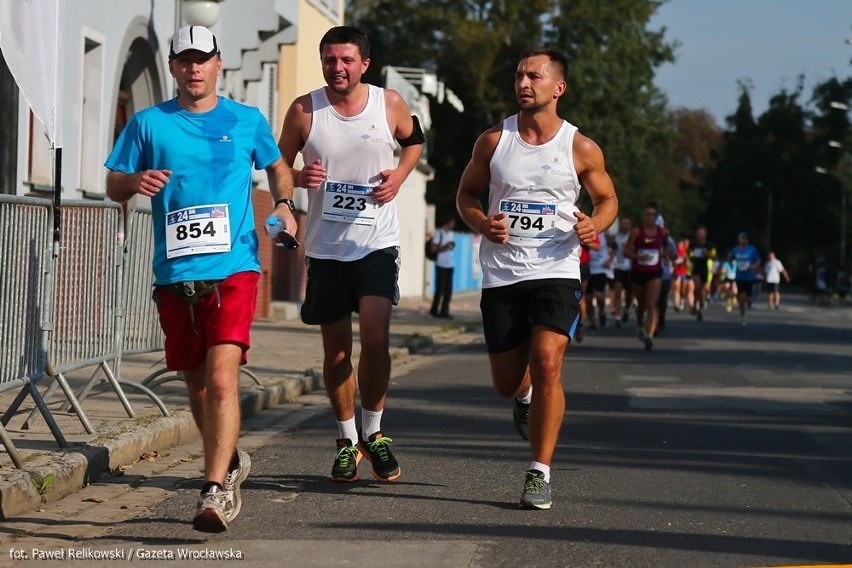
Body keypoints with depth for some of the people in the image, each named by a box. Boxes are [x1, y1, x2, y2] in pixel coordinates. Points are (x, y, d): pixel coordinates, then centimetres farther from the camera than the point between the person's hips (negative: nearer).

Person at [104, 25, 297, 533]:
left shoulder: (248, 121, 9)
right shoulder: (149, 124, 8)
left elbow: (277, 167, 25)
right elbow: (113, 186, 10)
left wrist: (284, 204, 5)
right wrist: (135, 182, -13)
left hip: (233, 268, -2)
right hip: (175, 275, 2)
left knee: (222, 377, -17)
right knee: (198, 384, 12)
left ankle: (215, 492, -19)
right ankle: (230, 462, 36)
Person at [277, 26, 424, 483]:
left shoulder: (390, 104, -2)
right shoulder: (304, 110, -3)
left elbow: (414, 141, 18)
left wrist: (400, 174, -2)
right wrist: (300, 177, -15)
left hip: (377, 243, -1)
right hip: (325, 247, 1)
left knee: (375, 339, -14)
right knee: (335, 348, 7)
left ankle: (373, 432, 6)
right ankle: (347, 439, 23)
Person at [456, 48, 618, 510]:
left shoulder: (581, 149, 0)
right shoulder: (493, 141, 3)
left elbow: (607, 199, 13)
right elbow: (466, 192, 14)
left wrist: (595, 223, -10)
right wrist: (481, 223, -8)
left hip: (556, 272, -2)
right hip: (501, 276, 2)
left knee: (546, 365, -20)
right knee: (506, 382, 9)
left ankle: (540, 473, -10)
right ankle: (526, 396, 49)